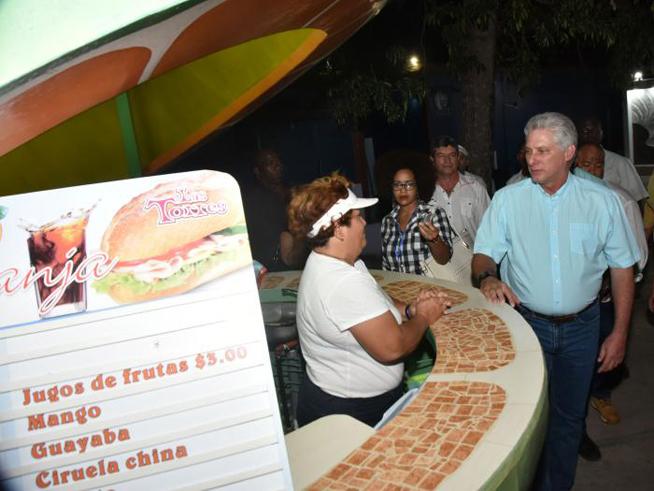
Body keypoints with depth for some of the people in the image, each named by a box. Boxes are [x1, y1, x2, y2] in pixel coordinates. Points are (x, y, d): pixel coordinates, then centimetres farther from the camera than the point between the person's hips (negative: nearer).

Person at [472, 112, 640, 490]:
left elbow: (622, 268, 0)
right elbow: (484, 254, -2)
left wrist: (620, 333, -2)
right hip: (526, 322, -1)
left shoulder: (602, 200, -5)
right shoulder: (507, 199, -5)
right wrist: (488, 278, -26)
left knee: (569, 415, 15)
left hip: (582, 326, 1)